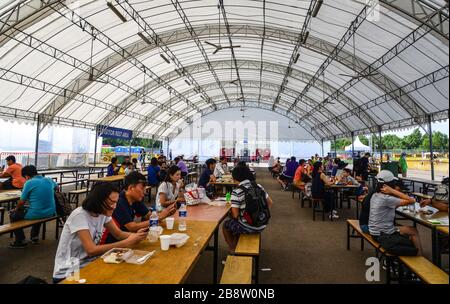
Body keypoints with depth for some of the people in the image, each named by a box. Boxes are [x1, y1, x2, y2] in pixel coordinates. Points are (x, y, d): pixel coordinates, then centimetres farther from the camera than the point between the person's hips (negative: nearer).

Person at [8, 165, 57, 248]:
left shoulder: (29, 183, -12)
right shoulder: (49, 180, 5)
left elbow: (22, 202, -6)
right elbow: (56, 186, 28)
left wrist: (16, 209, 14)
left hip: (36, 214, -6)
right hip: (50, 213, 6)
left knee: (13, 215, 18)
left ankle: (21, 241, 23)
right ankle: (35, 236, 42)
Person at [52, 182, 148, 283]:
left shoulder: (103, 212, -3)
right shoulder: (79, 215, -24)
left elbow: (118, 234, 3)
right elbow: (91, 250, -29)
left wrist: (135, 235, -18)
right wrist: (126, 243, -29)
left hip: (87, 265, 6)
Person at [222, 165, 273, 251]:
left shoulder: (236, 192, -18)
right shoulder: (259, 186, -1)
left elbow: (235, 215, -18)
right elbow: (270, 203, 6)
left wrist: (230, 213, 4)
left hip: (248, 228, -6)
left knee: (225, 224, 22)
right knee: (237, 221, 33)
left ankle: (232, 250, 34)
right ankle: (236, 247, 42)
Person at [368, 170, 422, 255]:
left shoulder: (375, 195, 1)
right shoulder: (387, 199, -25)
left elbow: (394, 206, 9)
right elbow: (412, 200, -22)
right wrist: (392, 191, -23)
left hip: (374, 231, 8)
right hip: (383, 234, -8)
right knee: (414, 231, 16)